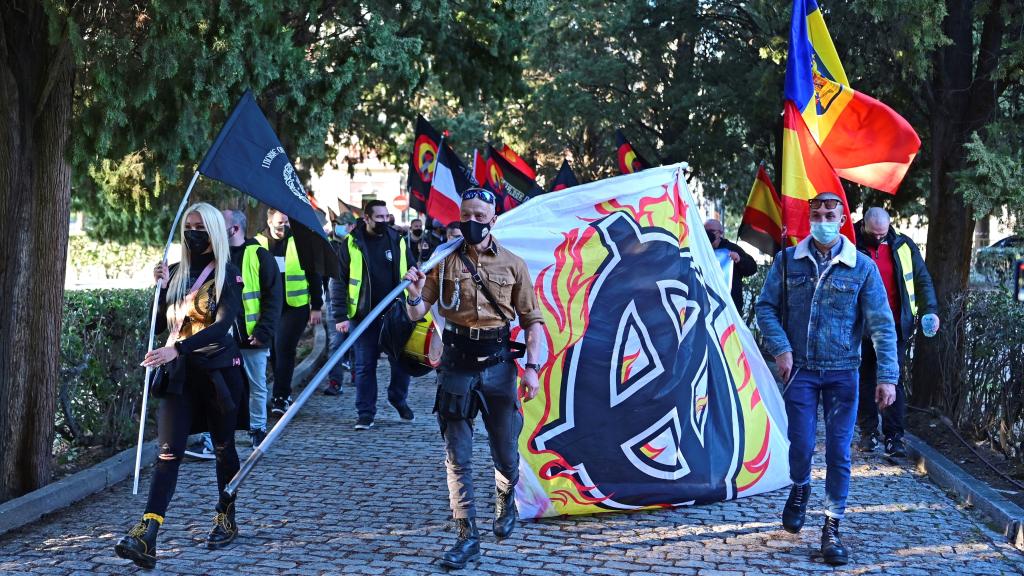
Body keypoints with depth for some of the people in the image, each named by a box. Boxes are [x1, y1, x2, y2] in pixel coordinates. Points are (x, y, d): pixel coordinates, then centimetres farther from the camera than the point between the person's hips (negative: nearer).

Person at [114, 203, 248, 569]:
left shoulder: (227, 275, -4)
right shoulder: (177, 273, 11)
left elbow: (222, 325, -18)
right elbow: (159, 325, 9)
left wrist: (177, 349, -29)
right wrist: (161, 287, -5)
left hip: (217, 370, -3)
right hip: (179, 374, 3)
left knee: (223, 447, 10)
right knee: (168, 451, -8)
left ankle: (227, 520, 29)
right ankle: (146, 537, -20)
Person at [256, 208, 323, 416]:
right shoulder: (259, 244, 4)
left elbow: (314, 275, 4)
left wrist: (316, 306, 1)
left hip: (295, 306, -3)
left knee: (283, 349, -12)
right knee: (275, 350, 8)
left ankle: (280, 397, -11)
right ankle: (284, 394, 22)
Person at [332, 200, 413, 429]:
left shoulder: (398, 242, 6)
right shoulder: (351, 243, -3)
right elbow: (339, 281, -3)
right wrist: (340, 316, -10)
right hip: (364, 315, -2)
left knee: (401, 361, 7)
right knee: (365, 365, 3)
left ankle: (399, 399, 30)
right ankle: (365, 413, 12)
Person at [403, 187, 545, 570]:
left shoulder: (513, 265, 3)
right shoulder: (445, 261, 2)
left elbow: (532, 321, 5)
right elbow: (417, 315, 2)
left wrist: (531, 367, -6)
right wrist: (415, 296, -20)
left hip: (497, 365, 0)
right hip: (456, 365, 0)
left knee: (506, 452, 10)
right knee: (458, 457, -1)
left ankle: (506, 505, 41)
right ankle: (467, 538, 4)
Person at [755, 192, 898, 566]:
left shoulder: (862, 267, -4)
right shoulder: (788, 261, 0)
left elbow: (881, 325, -5)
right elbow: (766, 308, 3)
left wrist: (887, 376, -12)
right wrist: (781, 349, -11)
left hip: (842, 373, 0)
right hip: (799, 369, 0)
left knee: (839, 452, 0)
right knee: (801, 444, -1)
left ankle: (832, 530, 11)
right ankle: (800, 488, 33)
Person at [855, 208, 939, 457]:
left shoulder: (903, 247, 5)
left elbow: (922, 280, 11)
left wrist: (929, 310, -2)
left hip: (895, 327, 1)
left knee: (894, 380, -3)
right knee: (864, 380, 7)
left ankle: (894, 437, -3)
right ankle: (868, 433, 18)